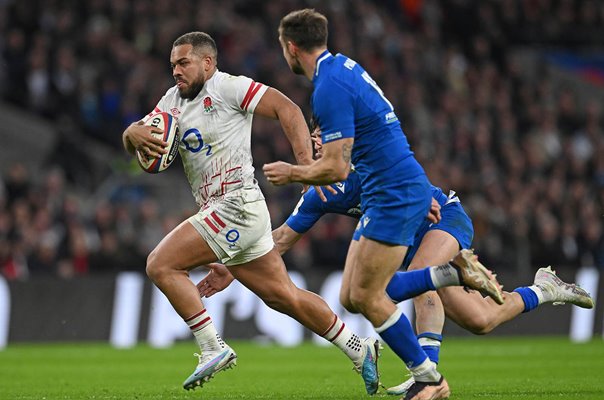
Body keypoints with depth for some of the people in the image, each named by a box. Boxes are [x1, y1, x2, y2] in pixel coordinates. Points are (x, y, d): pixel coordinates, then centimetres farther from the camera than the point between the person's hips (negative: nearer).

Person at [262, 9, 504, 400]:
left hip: (396, 195, -10)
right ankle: (456, 271, 10)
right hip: (384, 196, 10)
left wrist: (291, 173, -4)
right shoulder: (344, 65, 13)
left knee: (366, 297, -6)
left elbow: (336, 169, -20)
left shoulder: (330, 88, -19)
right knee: (352, 297, 6)